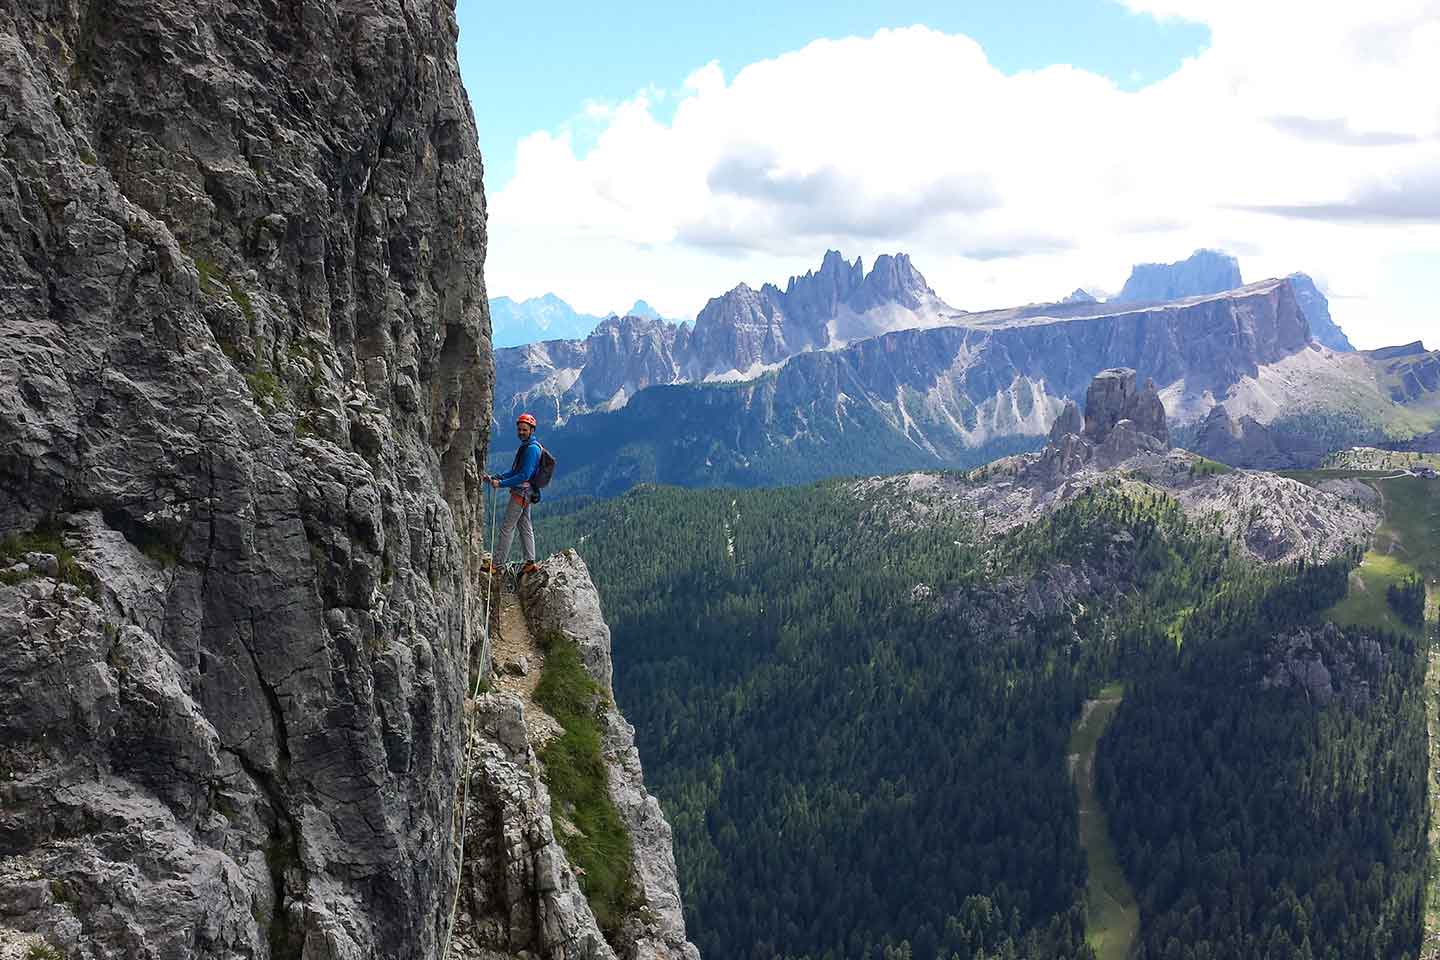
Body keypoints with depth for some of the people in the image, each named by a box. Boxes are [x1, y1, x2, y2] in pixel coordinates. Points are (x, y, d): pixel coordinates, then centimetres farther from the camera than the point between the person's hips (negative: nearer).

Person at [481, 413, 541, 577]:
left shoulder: (531, 449, -17)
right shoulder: (526, 447, 16)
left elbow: (524, 475, -23)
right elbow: (515, 471, 20)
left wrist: (501, 484, -23)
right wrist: (496, 478, 8)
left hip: (521, 493, -10)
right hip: (524, 493, 10)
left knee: (506, 527, -7)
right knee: (525, 527, 12)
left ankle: (497, 564, -4)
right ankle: (530, 562, 13)